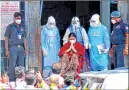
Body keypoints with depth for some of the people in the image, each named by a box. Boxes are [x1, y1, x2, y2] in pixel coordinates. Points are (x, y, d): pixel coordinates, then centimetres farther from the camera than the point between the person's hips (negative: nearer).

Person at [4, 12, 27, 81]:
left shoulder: (22, 27, 15)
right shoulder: (10, 27, 1)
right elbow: (6, 38, -1)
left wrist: (25, 49, 12)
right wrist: (7, 50, -7)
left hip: (21, 48, 5)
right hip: (13, 48, -5)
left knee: (21, 65, 4)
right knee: (12, 65, -5)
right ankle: (11, 80, 1)